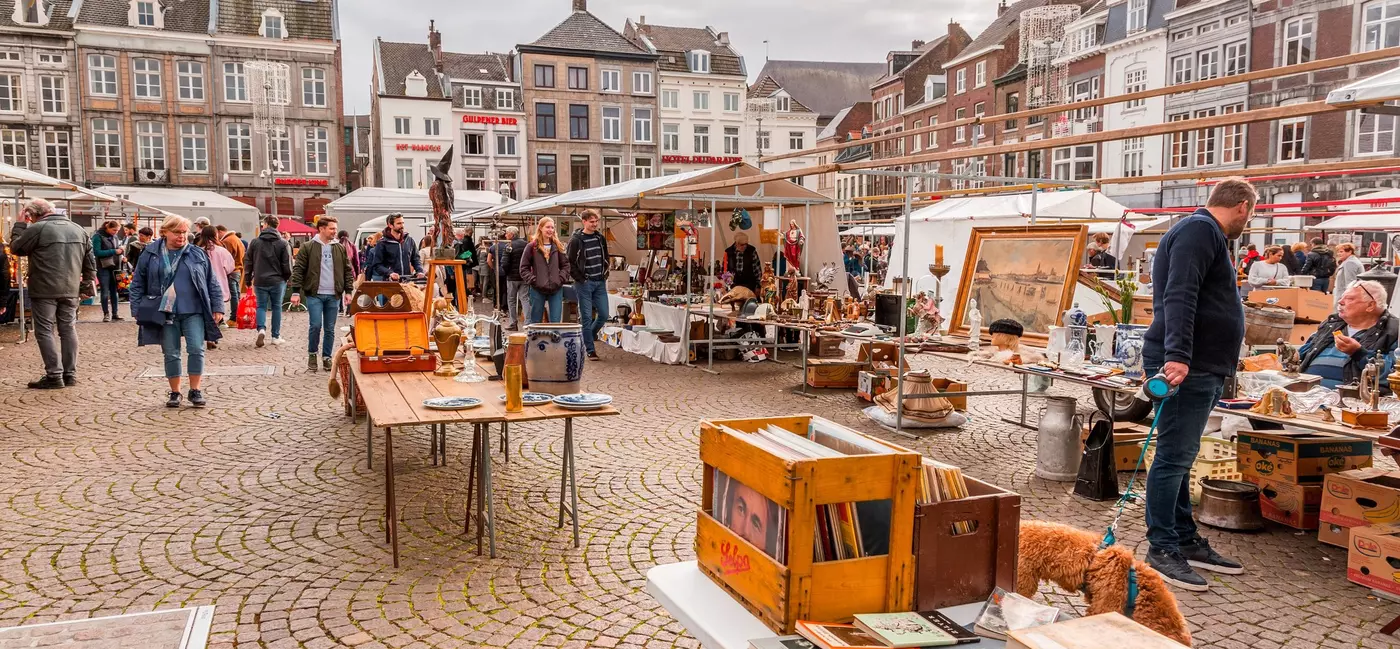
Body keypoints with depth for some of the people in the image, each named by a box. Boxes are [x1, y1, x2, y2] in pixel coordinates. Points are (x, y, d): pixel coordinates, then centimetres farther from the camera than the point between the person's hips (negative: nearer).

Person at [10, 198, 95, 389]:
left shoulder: (37, 229, -9)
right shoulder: (78, 229, 10)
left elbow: (15, 248, 4)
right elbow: (90, 261, 12)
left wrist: (20, 225, 12)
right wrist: (87, 285, 17)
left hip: (44, 290, -5)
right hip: (70, 290, 6)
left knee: (45, 331, 1)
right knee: (68, 330, 10)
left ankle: (54, 376, -2)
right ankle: (70, 374, 12)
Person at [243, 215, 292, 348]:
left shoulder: (255, 242, -1)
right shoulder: (283, 243, -6)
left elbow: (248, 262, 3)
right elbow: (287, 265, -6)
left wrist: (248, 279, 14)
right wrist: (287, 278, 11)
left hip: (260, 281, 1)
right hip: (277, 281, -1)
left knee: (261, 306, 12)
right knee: (276, 307, 10)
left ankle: (261, 329, -13)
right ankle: (276, 336, 14)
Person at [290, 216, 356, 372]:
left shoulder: (340, 248, 8)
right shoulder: (307, 247, -1)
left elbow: (348, 271, 11)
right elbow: (298, 270, -2)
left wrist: (348, 291, 3)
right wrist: (295, 292, -8)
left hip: (334, 295, 3)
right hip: (314, 294, -3)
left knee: (330, 329, 6)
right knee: (316, 325, -10)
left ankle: (327, 358, 17)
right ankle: (312, 355, 11)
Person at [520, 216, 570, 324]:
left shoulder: (557, 246, 7)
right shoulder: (532, 247, -1)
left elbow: (565, 265, 10)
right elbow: (524, 268, 0)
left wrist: (561, 279, -3)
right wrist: (532, 280, -10)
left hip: (556, 290, 2)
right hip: (537, 290, -2)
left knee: (556, 322, 1)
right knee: (535, 322, 9)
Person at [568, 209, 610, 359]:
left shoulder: (601, 238, 9)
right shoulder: (576, 240, -8)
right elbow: (570, 263, -7)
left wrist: (605, 275, 8)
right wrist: (581, 279, -10)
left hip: (600, 283, 5)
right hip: (584, 284, -5)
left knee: (604, 315, 4)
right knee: (587, 317, -2)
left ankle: (587, 338, 28)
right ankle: (590, 349, 5)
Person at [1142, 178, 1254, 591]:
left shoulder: (1206, 233, 22)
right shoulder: (1199, 231, -11)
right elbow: (1179, 296, -24)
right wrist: (1177, 355, -33)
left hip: (1201, 369, 11)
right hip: (1184, 367, -11)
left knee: (1180, 457, 15)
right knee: (1173, 458, -7)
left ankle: (1186, 541, 24)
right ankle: (1162, 550, -2)